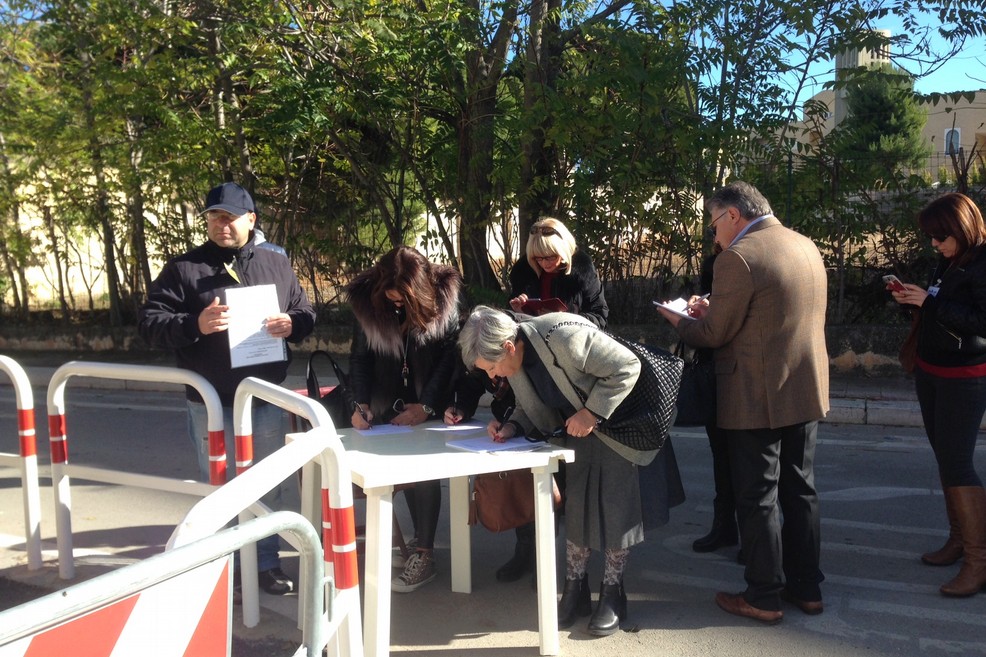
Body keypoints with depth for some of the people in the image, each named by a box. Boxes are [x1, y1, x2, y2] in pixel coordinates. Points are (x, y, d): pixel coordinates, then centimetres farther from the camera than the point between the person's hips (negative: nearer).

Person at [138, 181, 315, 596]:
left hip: (266, 401, 3)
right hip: (211, 405, -2)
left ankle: (267, 564, 30)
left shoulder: (277, 265, 7)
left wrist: (291, 325, -10)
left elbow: (306, 314, 13)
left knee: (268, 488, 14)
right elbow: (149, 324, -6)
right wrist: (195, 324, -23)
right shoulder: (183, 269, -3)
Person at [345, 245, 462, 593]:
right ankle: (421, 538, 18)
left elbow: (450, 356, -12)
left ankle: (424, 555, -1)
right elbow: (360, 357, -2)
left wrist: (425, 407, -16)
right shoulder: (366, 300, -9)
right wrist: (362, 403, -14)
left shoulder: (443, 297, -14)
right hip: (390, 404, 2)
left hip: (433, 404, -2)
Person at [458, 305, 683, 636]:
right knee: (576, 503, 5)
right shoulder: (514, 360, -9)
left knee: (616, 506, -1)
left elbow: (627, 366, -29)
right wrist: (512, 427, -17)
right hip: (579, 427, 7)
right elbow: (534, 408, 4)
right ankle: (575, 590, 17)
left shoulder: (563, 336, -35)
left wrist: (593, 413, -29)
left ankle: (612, 594, 13)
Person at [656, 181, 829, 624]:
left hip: (757, 400, -8)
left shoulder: (739, 258, -18)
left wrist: (678, 321, 6)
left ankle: (764, 596, 16)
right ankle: (806, 587, 28)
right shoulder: (806, 246, 9)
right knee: (800, 491, 17)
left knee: (757, 499, 5)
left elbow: (715, 334, -13)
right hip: (806, 391, 8)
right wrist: (713, 311, 15)